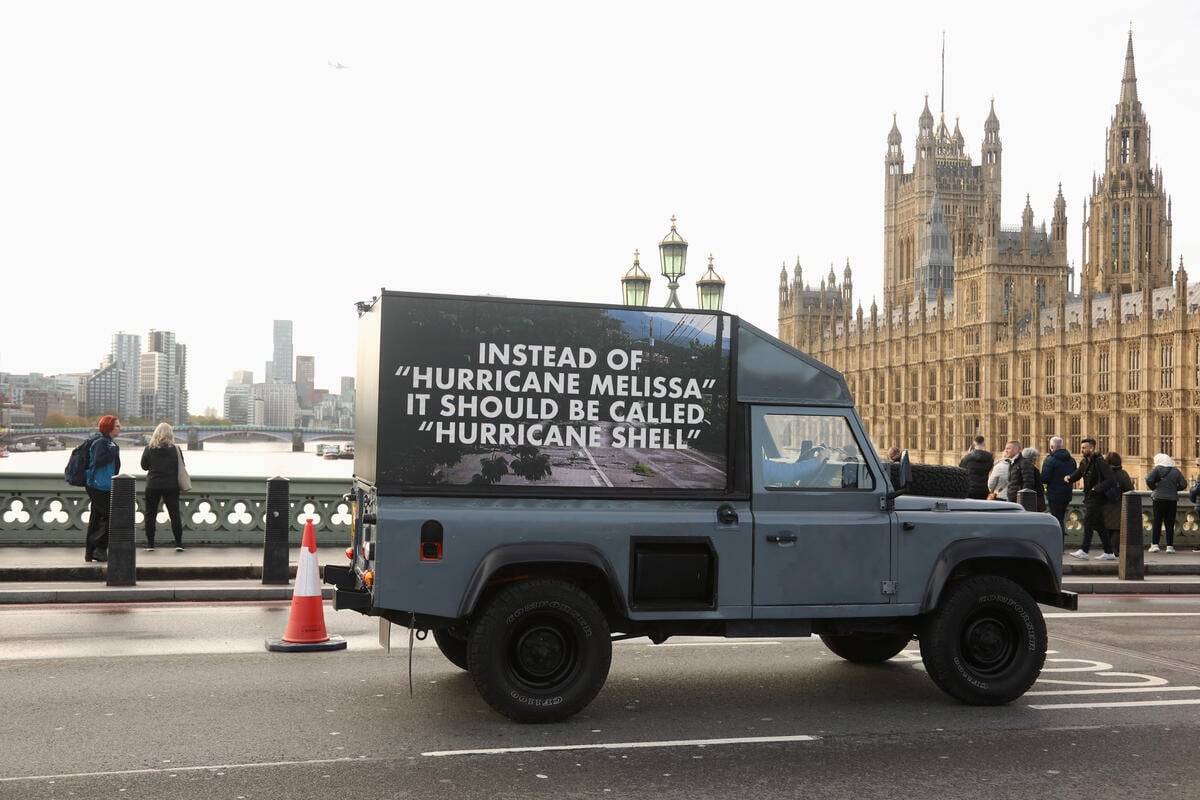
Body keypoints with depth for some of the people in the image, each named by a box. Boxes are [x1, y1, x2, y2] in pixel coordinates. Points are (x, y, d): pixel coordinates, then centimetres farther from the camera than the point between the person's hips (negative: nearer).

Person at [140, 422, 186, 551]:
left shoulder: (149, 449, -6)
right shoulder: (176, 449, -6)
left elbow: (144, 466, 2)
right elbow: (181, 468, 1)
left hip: (153, 485, 0)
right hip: (171, 486, 0)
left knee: (150, 514, 9)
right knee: (174, 513, 5)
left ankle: (150, 543, 9)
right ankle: (178, 543, 2)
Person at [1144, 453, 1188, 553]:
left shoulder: (1157, 469, -4)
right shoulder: (1176, 471, 5)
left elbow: (1149, 480, -16)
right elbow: (1183, 484, 2)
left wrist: (1154, 487, 1)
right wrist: (1174, 488, 16)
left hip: (1159, 499, -2)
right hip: (1172, 500, 2)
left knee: (1156, 523, 2)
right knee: (1170, 524, 6)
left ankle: (1154, 544, -4)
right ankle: (1170, 546, 4)